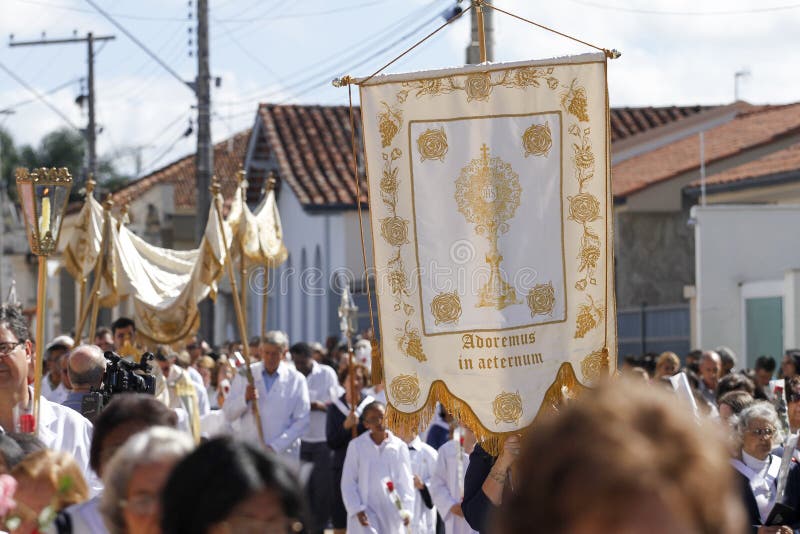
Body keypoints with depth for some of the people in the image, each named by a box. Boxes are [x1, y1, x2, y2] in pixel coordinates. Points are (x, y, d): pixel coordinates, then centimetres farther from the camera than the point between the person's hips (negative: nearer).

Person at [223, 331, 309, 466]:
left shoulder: (296, 380, 3)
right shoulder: (245, 375, 6)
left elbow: (301, 421, 0)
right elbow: (228, 414, 4)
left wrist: (275, 447, -10)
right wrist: (245, 398, -16)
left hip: (283, 454, -1)